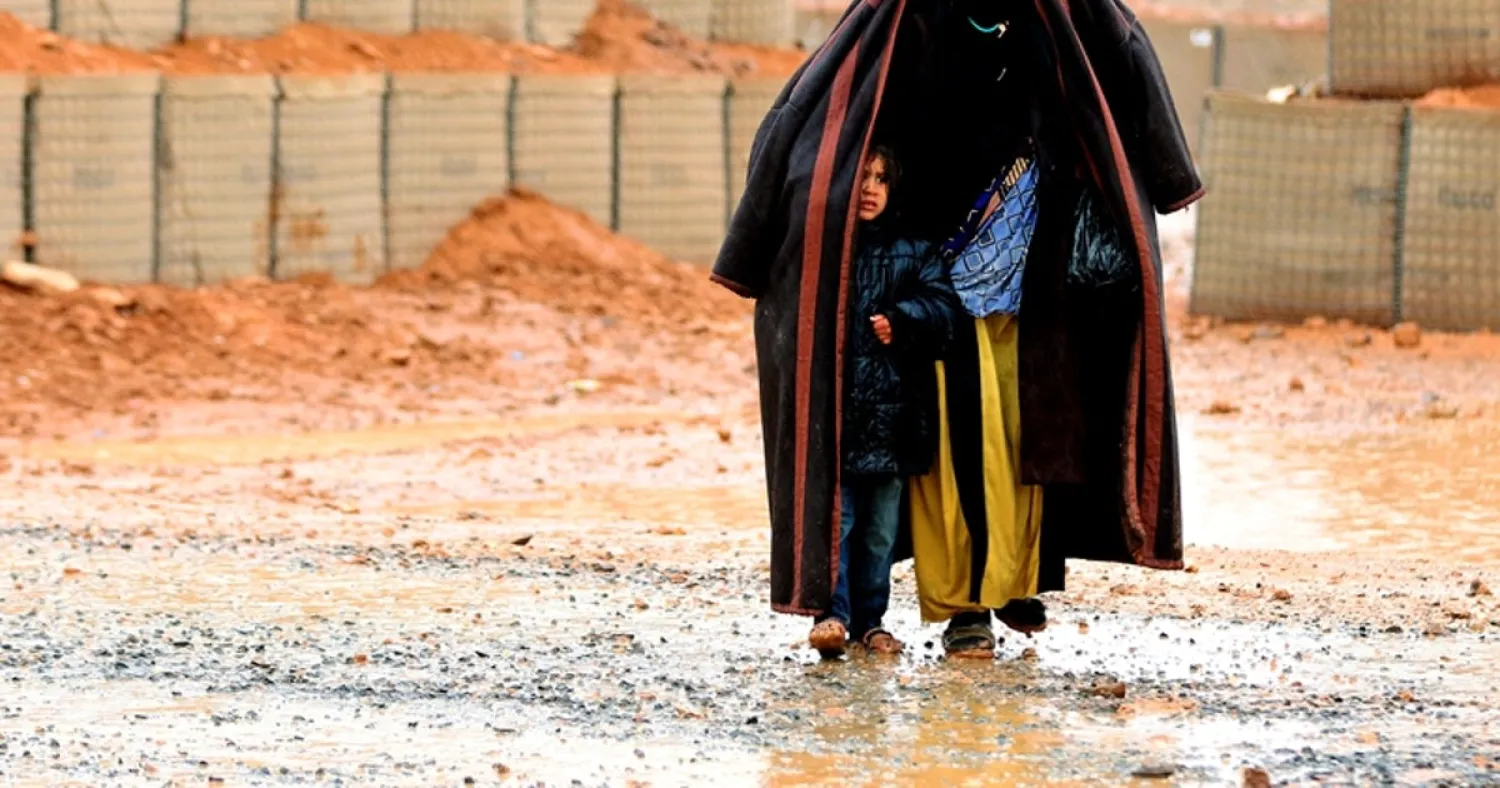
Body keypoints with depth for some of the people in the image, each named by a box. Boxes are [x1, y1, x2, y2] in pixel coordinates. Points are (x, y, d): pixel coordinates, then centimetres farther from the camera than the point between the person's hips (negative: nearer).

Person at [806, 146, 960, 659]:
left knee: (880, 526, 9)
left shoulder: (911, 252, 11)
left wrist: (900, 320, -16)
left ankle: (869, 620, 17)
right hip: (833, 408, -3)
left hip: (891, 409, 3)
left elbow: (943, 306, 0)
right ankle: (832, 614, -11)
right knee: (835, 515, -10)